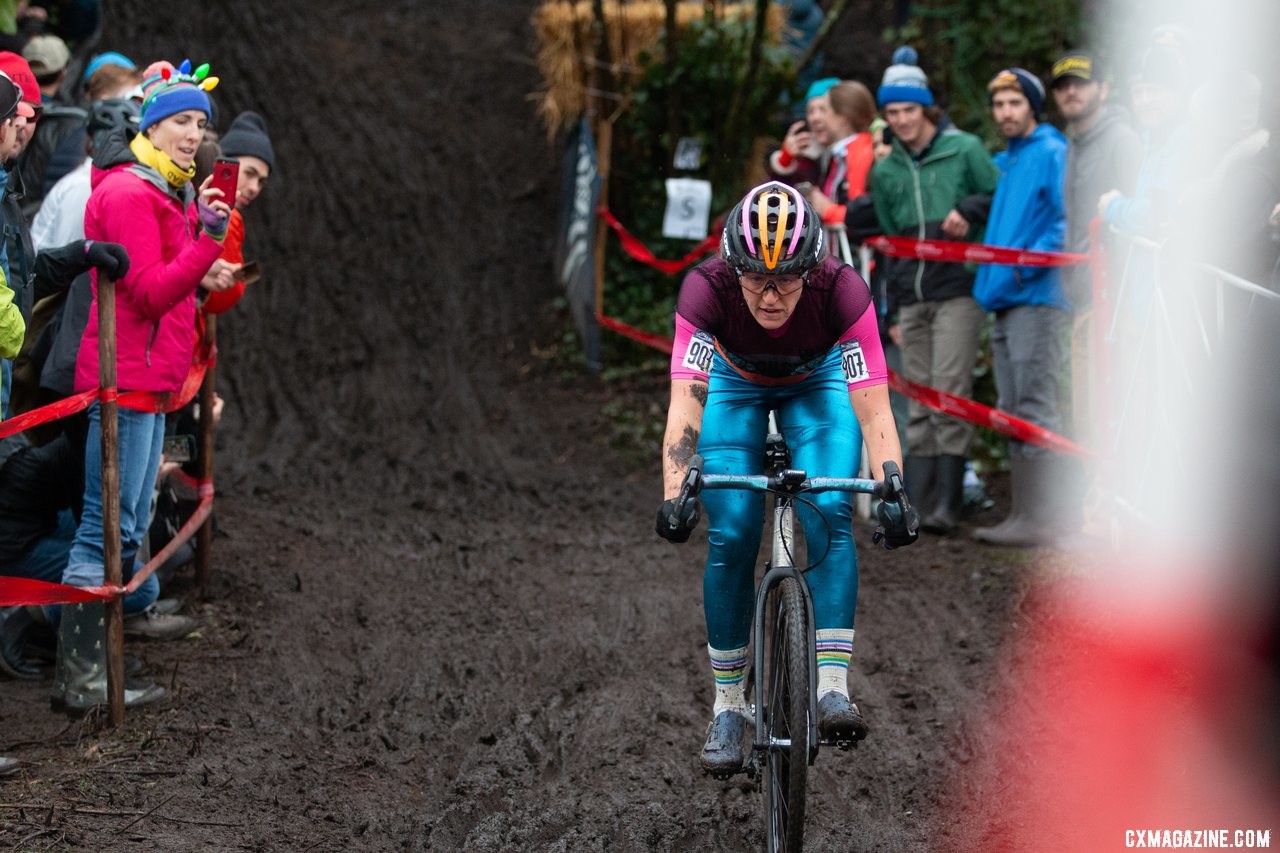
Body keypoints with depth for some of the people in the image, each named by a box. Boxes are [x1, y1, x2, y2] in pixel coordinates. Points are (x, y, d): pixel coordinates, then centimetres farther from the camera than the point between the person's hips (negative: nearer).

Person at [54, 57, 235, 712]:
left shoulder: (168, 192, 19)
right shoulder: (128, 192, -13)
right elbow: (152, 293, -20)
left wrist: (201, 281, 13)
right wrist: (208, 238, -29)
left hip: (150, 377, 11)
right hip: (126, 375, -11)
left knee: (129, 526, 14)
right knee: (109, 529, -10)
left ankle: (86, 667, 20)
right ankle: (77, 677, -8)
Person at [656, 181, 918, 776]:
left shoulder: (842, 291, -36)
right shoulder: (706, 290, -36)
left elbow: (873, 409, -37)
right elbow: (684, 404, -40)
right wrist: (673, 495, -54)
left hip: (817, 382, 0)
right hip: (734, 384, 0)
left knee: (828, 518, -22)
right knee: (731, 536, -12)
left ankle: (832, 684, -17)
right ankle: (729, 707, 0)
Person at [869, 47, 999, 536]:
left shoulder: (964, 150, 0)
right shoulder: (884, 171, 14)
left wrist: (969, 210, -13)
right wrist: (890, 312, 17)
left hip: (957, 291, -5)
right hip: (910, 300, 5)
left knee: (950, 393, -11)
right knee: (920, 403, 5)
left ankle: (948, 503, -11)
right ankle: (915, 500, 6)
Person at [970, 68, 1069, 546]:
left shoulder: (1052, 153, -5)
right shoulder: (1002, 163, 20)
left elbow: (1068, 219, -14)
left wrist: (1031, 260, -22)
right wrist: (989, 281, 17)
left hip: (1037, 298, -9)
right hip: (1002, 301, 9)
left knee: (1035, 410, -11)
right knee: (1013, 415, 10)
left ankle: (1043, 519, -12)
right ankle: (1025, 512, 14)